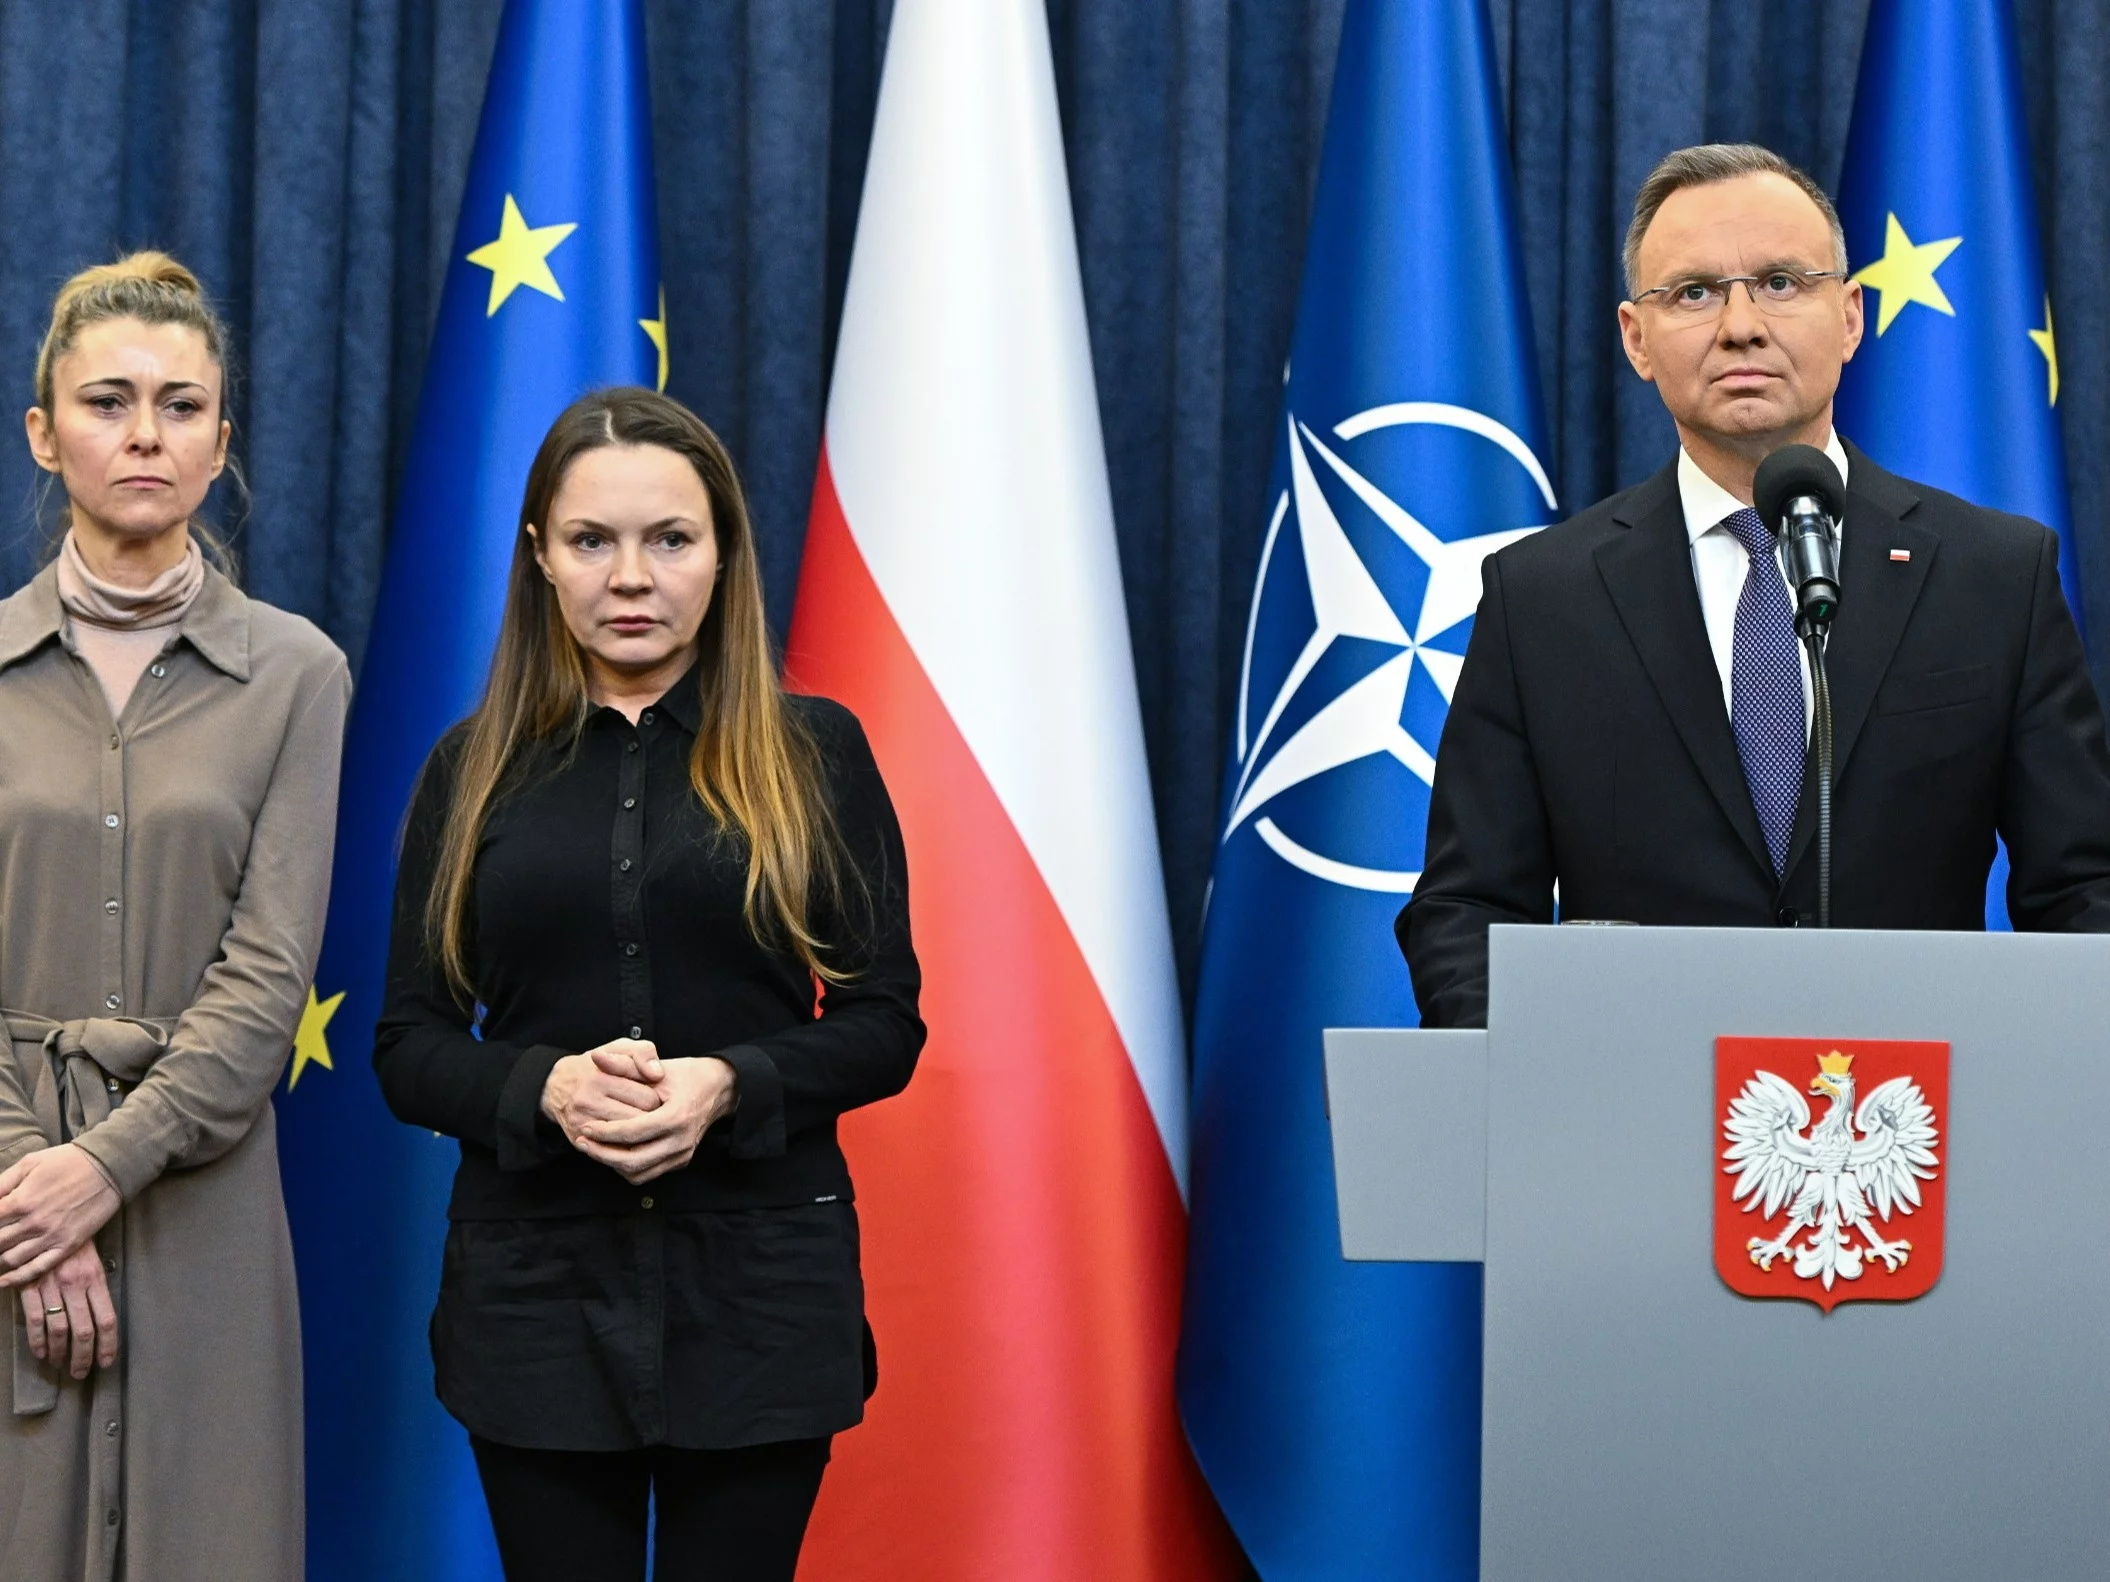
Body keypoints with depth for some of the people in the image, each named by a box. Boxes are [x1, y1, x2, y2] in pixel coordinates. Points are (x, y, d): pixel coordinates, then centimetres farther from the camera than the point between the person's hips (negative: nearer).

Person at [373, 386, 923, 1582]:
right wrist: (548, 1087, -16)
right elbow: (408, 1047, 4)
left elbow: (886, 1024, 1)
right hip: (536, 1291, 1)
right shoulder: (476, 768, 5)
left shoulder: (813, 752, 2)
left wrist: (729, 1085, -17)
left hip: (759, 1290, -1)